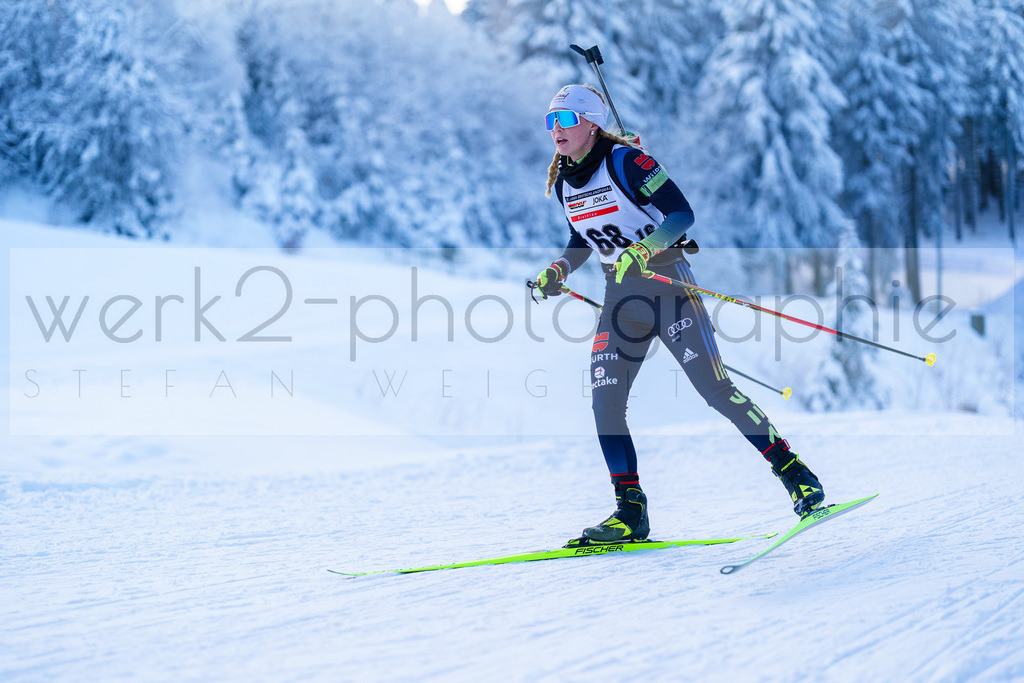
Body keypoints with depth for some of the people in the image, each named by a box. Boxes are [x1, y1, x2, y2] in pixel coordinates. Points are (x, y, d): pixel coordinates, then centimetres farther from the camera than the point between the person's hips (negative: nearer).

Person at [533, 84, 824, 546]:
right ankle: (630, 513, 3)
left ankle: (792, 471, 4)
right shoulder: (563, 182, 7)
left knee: (715, 389, -10)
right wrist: (557, 270, 4)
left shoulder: (625, 160, -14)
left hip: (666, 283, -6)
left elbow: (682, 214, -18)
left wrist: (642, 250, -32)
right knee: (604, 401, -5)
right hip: (620, 296, 6)